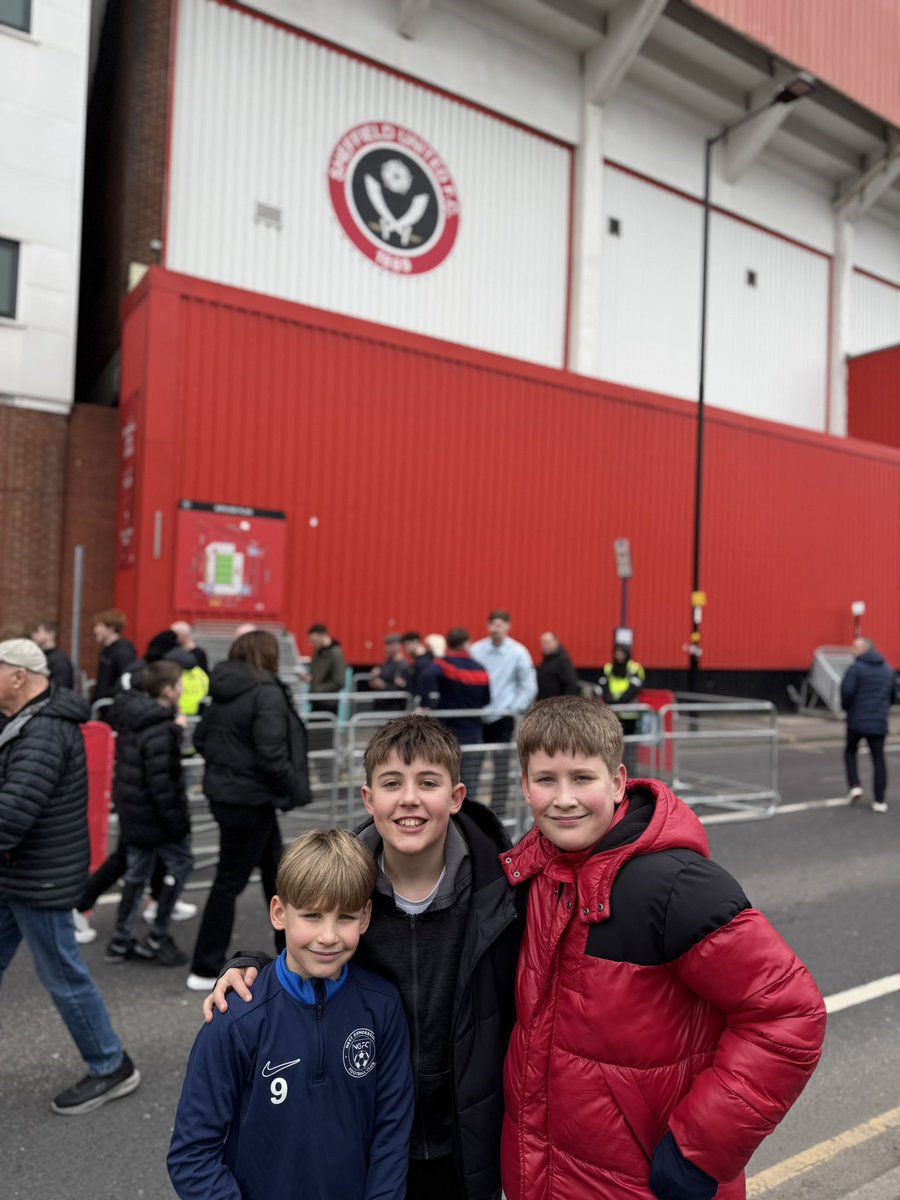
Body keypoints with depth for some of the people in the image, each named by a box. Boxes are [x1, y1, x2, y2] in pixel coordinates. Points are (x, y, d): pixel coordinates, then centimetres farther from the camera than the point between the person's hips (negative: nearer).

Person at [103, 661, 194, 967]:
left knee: (137, 873, 18)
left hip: (132, 812, 9)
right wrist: (177, 821, -18)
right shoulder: (160, 732, -23)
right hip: (154, 814, -9)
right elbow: (162, 784, -25)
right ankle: (157, 937, 10)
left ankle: (121, 942, 27)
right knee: (181, 861, 6)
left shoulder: (132, 719, 6)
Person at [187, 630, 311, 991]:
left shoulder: (223, 692, 6)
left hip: (225, 794, 9)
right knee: (230, 882, 4)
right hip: (250, 800, -9)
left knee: (274, 870, 21)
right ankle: (204, 971, 16)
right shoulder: (267, 693, -19)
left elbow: (201, 737, 11)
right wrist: (296, 789, -11)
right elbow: (272, 755, -25)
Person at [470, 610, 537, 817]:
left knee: (501, 765, 0)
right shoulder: (476, 650, -2)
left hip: (503, 717, -1)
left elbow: (529, 687, 0)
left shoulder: (518, 652, -4)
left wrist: (514, 709, -5)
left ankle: (498, 810, 9)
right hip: (477, 716, 2)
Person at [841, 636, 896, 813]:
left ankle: (855, 786, 4)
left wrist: (846, 707, 0)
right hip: (879, 722, 4)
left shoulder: (856, 668, -10)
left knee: (850, 751, 18)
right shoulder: (888, 669, 9)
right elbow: (893, 694, 14)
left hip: (857, 720, -4)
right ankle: (879, 801, 5)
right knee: (878, 759, 6)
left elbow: (847, 690, -18)